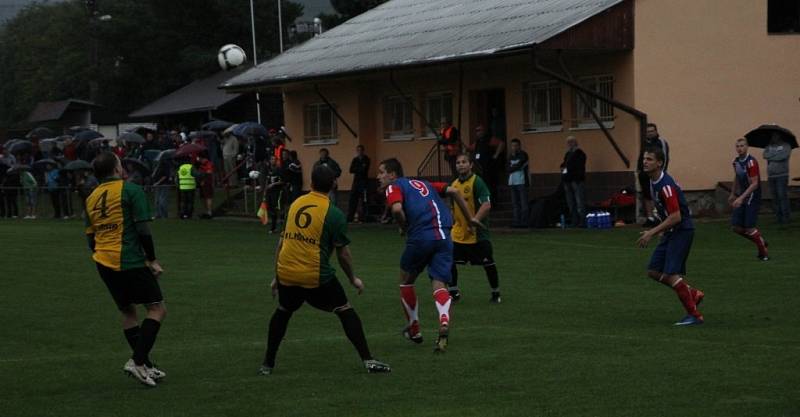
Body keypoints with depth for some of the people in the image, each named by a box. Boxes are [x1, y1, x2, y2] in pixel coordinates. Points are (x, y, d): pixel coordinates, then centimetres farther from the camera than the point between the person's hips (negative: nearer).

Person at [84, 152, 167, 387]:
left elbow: (90, 237, 15)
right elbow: (142, 229, -13)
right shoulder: (131, 190, -7)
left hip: (103, 262, 7)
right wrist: (152, 260, -5)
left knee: (127, 311, 17)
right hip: (131, 261, -7)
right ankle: (137, 362, -13)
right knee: (157, 309, -1)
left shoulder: (91, 198, 12)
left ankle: (146, 367, 19)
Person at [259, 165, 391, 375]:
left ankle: (268, 364, 27)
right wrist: (353, 279, 11)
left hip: (286, 273, 4)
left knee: (282, 312, 26)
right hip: (316, 277, -4)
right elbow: (343, 253, -4)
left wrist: (276, 276, 22)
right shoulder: (334, 214, -7)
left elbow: (282, 241, 13)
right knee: (345, 310, 10)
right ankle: (367, 360, 7)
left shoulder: (295, 204, 7)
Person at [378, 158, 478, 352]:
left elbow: (397, 209, -14)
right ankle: (444, 322, -28)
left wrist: (404, 227, 4)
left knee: (406, 280, 19)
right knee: (439, 285, 1)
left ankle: (414, 329, 26)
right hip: (443, 236, 5)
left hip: (420, 236, -5)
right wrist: (470, 218, 26)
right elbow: (453, 191, 23)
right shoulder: (423, 183, 27)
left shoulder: (394, 187, 7)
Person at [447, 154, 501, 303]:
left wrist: (476, 220, -32)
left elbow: (487, 205, -22)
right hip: (458, 233, 6)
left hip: (478, 233, -6)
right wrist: (451, 222, 18)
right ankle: (453, 292, 14)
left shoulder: (477, 182, -13)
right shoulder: (454, 184, 8)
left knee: (488, 264, 3)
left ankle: (496, 293, 19)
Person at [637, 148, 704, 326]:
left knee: (670, 274, -15)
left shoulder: (666, 185, -22)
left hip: (682, 230, -10)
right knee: (653, 271, 7)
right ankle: (693, 294, 20)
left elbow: (676, 217, -26)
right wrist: (661, 230, 20)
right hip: (671, 231, 10)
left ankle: (694, 315, -6)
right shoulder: (653, 182, 7)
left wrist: (652, 233, -24)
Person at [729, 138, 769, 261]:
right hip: (742, 198, 8)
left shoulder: (751, 162, -20)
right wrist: (732, 194, 29)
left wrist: (741, 198, -28)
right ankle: (761, 242, 23)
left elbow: (754, 184, -23)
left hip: (752, 198, -8)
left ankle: (764, 252, 10)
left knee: (749, 228, -8)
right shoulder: (736, 161, 6)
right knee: (737, 228, 3)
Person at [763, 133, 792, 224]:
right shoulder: (769, 146, 14)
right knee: (775, 197, 3)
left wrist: (771, 157, -5)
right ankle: (779, 216, 8)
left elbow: (783, 156, -16)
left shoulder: (786, 146, 1)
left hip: (782, 175, -4)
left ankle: (785, 217, -8)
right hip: (771, 176, 4)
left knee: (783, 196, -10)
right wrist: (777, 154, -9)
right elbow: (765, 155, -3)